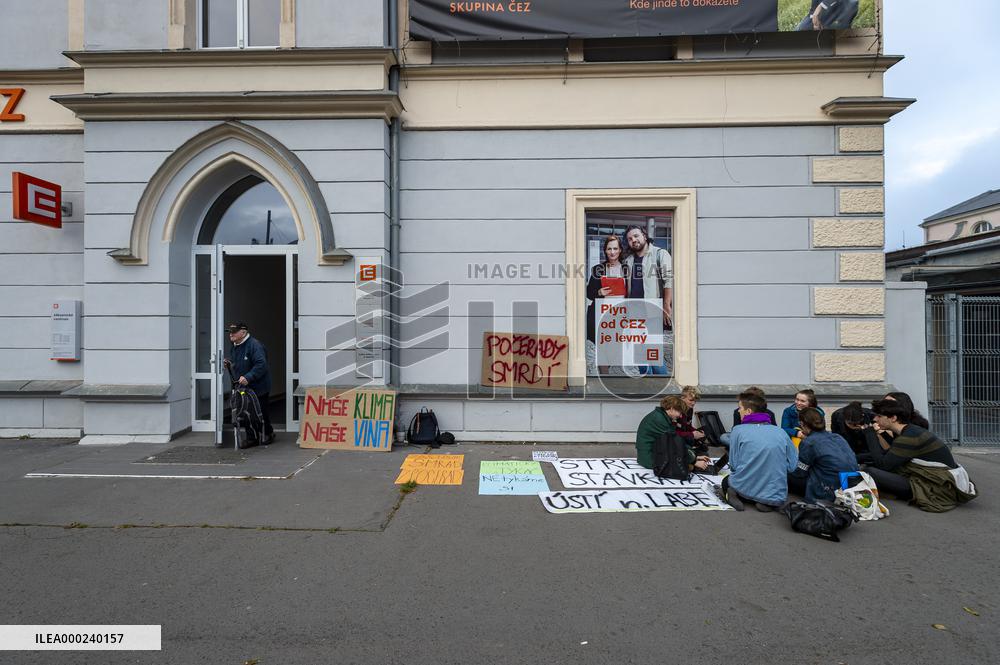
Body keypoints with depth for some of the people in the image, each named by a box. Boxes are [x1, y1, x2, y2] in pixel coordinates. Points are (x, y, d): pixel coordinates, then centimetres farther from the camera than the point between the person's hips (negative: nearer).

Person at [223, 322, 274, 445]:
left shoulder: (254, 345, -19)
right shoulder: (234, 347, 11)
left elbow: (261, 365, -27)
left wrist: (248, 377, -32)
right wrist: (228, 364, 4)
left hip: (258, 387, -8)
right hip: (242, 386, 8)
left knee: (261, 411, 2)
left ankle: (268, 435, 19)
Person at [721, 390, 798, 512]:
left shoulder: (738, 430, -8)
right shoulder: (780, 432, -1)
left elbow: (733, 466, -6)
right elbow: (792, 466, 3)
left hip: (745, 489, -2)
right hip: (776, 497, 2)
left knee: (726, 481, 33)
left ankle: (735, 495, -1)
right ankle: (768, 502, 4)